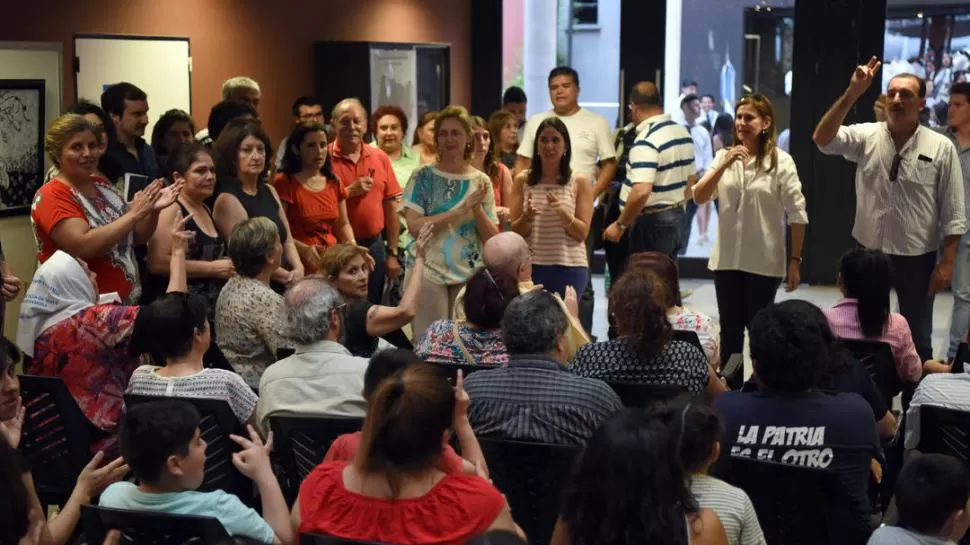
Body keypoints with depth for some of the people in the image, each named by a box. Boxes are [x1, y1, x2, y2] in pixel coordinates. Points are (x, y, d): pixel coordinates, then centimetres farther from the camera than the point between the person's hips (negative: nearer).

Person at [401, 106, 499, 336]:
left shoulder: (481, 181, 5)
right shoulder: (423, 177, -2)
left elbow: (492, 238, 4)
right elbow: (414, 225, -14)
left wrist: (477, 209, -14)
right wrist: (461, 210, -18)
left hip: (470, 274, 3)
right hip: (428, 272, -3)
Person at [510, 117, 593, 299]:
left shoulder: (579, 181, 1)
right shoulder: (523, 180, 5)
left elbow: (582, 233, -1)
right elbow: (515, 232, 5)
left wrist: (563, 213, -18)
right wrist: (527, 217, -15)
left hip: (569, 266, -1)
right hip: (532, 265, 1)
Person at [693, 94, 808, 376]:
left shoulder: (781, 161, -8)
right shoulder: (724, 156, 4)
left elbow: (797, 214, -7)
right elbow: (699, 198, -5)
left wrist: (795, 261, -8)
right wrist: (724, 165, -17)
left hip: (764, 260, -3)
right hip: (726, 258, 3)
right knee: (730, 329, 12)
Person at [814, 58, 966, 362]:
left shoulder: (941, 147, -7)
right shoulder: (866, 137, -3)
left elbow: (953, 212, -6)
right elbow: (822, 140, -19)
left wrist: (946, 262, -9)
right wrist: (852, 93, -26)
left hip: (917, 257, -1)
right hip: (868, 252, 2)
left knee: (917, 337, 13)